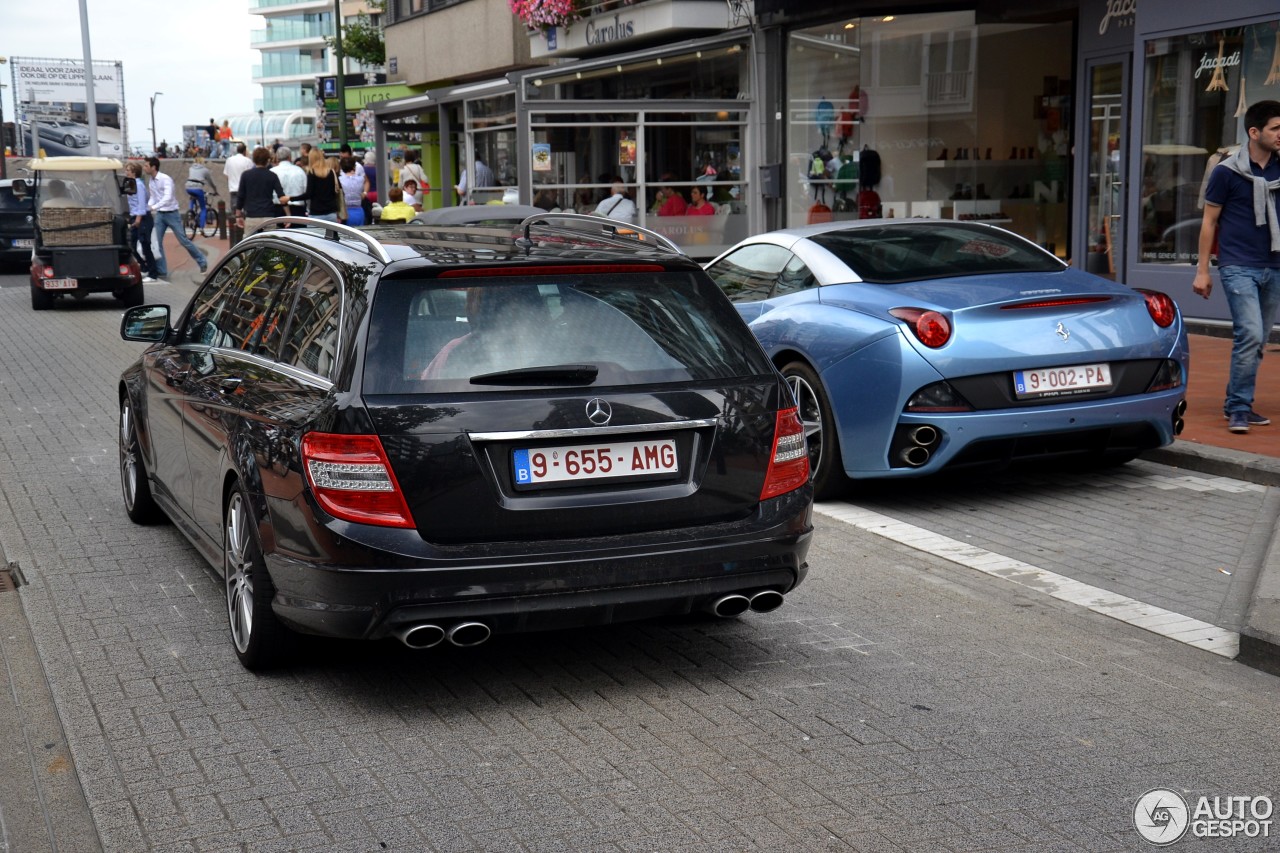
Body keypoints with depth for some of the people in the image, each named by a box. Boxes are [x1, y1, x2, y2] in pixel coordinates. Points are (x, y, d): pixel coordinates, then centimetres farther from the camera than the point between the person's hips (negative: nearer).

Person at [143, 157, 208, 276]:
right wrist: (148, 208, -5)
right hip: (159, 214, 7)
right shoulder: (151, 181, 6)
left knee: (183, 240, -3)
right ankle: (161, 271, 7)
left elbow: (168, 197, -28)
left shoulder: (165, 179, -17)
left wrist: (154, 207, -36)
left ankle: (202, 263, 12)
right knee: (157, 242, 1)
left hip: (171, 213, -7)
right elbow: (152, 197, 13)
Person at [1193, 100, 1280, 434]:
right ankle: (1238, 409, -9)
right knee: (1249, 334, -16)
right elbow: (1209, 221, 0)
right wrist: (1202, 270, -2)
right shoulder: (1227, 172, -4)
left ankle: (1238, 405, 20)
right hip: (1238, 266, -5)